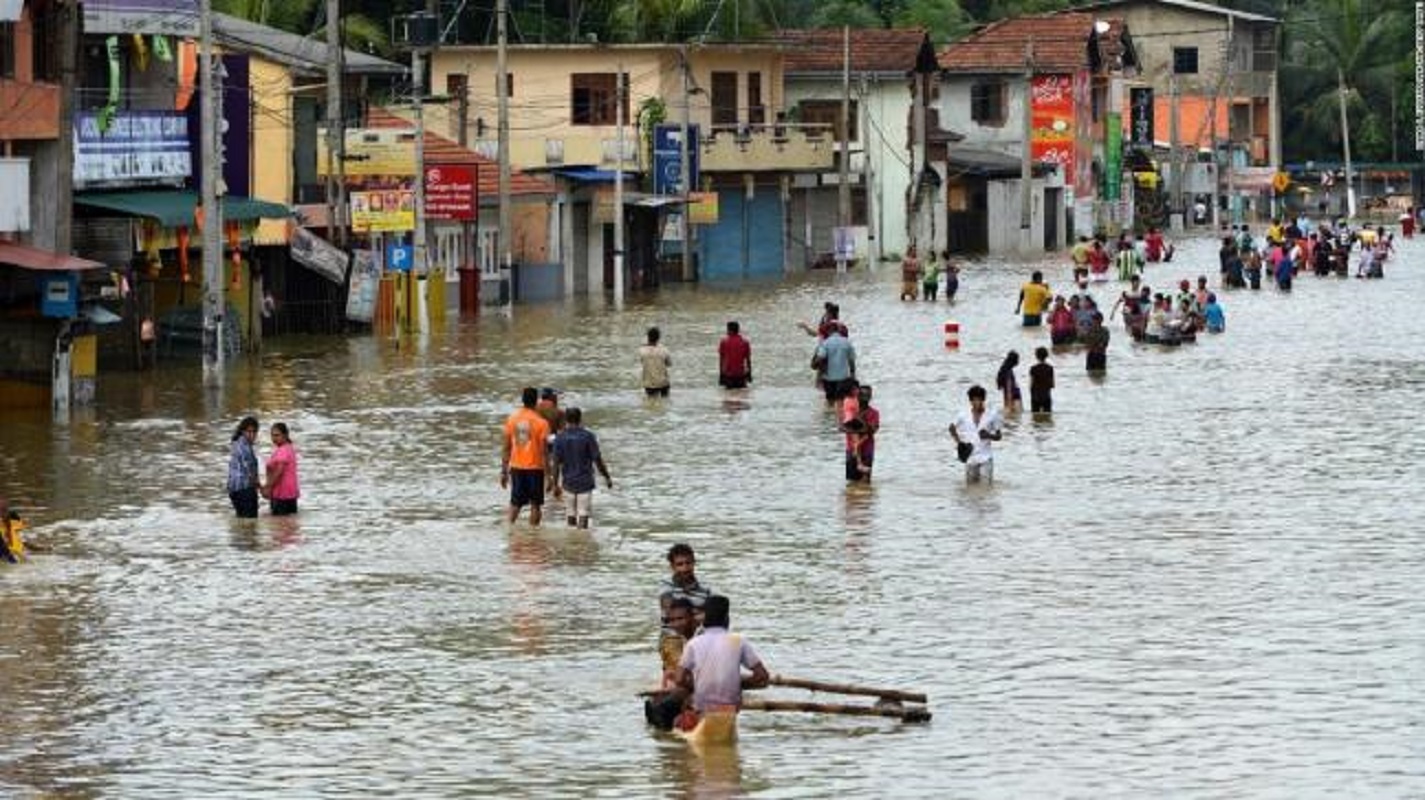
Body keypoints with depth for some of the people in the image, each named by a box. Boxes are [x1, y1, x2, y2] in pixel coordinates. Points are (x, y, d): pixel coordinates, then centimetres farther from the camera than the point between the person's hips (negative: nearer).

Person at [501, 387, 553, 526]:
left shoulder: (512, 419, -1)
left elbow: (506, 448, 3)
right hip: (535, 468, -4)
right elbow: (544, 451, -12)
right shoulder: (541, 423, -12)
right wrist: (547, 474, -6)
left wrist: (504, 471, 11)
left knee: (515, 503, 14)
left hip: (516, 467, 4)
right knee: (535, 504, 7)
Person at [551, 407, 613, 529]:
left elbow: (556, 463, -3)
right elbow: (597, 460, -7)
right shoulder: (588, 436, -9)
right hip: (585, 482, -2)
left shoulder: (560, 437, -3)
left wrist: (556, 484, 3)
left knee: (570, 514, 12)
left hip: (568, 482, 2)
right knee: (583, 514, -2)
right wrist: (607, 477, 4)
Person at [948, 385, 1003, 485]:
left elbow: (999, 435, 4)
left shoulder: (992, 416, -3)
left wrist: (989, 436, -16)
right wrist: (958, 442, 1)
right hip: (970, 457, 1)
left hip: (985, 457, -1)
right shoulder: (963, 416, 0)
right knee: (971, 485, 7)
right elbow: (952, 428, 14)